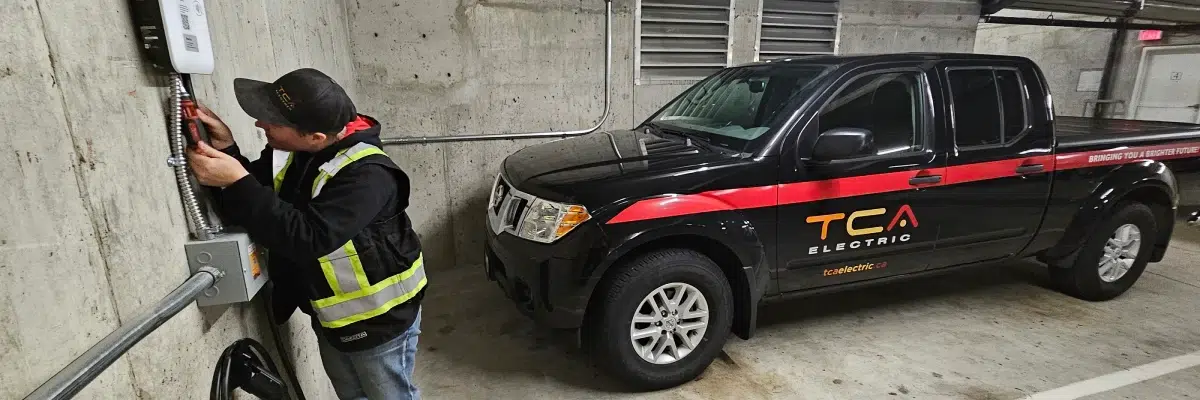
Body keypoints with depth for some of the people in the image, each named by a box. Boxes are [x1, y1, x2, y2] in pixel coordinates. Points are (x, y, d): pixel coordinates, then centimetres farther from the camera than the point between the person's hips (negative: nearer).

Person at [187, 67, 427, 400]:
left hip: (379, 322, -8)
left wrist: (238, 183, -33)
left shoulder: (366, 174, -28)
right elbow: (257, 202, 0)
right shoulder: (287, 153, -4)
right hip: (330, 320, 8)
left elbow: (309, 237, -35)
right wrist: (227, 151, -14)